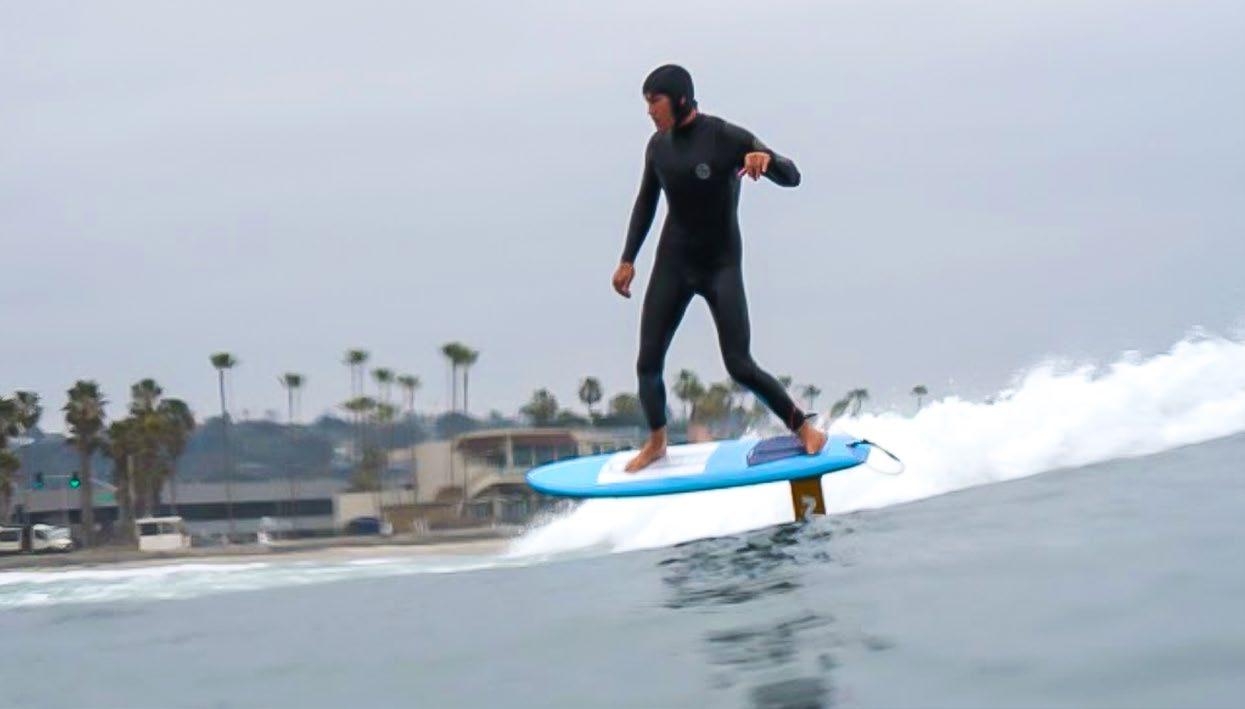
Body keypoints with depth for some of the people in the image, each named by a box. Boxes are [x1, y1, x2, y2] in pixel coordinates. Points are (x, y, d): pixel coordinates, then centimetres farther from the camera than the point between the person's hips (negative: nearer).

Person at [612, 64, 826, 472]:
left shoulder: (726, 138, -13)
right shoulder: (659, 146, 3)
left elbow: (792, 178, -15)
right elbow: (646, 203, 18)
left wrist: (766, 157, -37)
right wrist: (628, 260, 15)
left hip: (721, 265, -5)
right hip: (673, 262, 5)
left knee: (739, 366, -11)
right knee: (647, 364, 1)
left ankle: (803, 428, 7)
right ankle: (656, 442, 24)